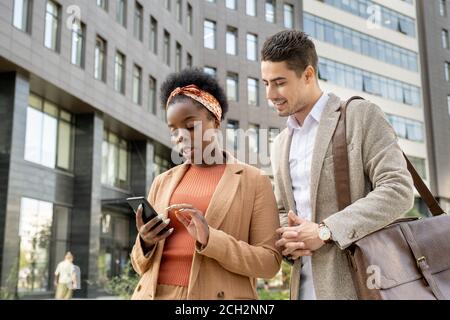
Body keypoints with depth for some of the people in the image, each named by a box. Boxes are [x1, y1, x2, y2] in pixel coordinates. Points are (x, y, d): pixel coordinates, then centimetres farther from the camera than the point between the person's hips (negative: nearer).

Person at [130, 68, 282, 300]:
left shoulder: (254, 181, 3)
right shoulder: (163, 182, 13)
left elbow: (268, 262, -3)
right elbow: (143, 264, 16)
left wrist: (210, 239, -16)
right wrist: (146, 243, -6)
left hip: (217, 296, -3)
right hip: (155, 295, 4)